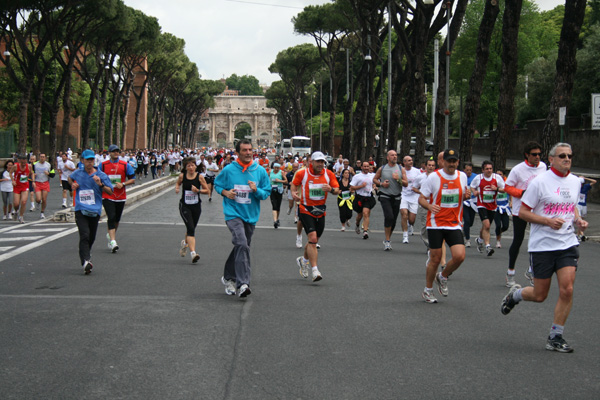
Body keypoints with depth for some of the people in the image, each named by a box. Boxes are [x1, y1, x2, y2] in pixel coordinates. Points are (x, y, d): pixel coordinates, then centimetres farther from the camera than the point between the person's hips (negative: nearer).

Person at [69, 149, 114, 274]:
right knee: (84, 235, -18)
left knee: (91, 238, 10)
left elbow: (110, 191, 3)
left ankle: (85, 254, 37)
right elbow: (70, 178, 32)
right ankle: (86, 261, -26)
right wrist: (72, 185, 10)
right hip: (80, 209, -1)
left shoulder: (101, 175, 3)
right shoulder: (77, 174, 8)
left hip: (95, 211, 1)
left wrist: (100, 184, -13)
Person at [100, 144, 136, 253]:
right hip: (107, 196, -2)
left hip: (121, 196, 2)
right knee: (111, 217, -16)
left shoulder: (125, 165, 2)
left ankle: (110, 234, 41)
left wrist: (123, 184, -12)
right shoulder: (103, 165, 2)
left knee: (117, 219, 15)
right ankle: (113, 241, -21)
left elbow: (133, 180, 3)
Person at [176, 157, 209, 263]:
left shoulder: (199, 176, -5)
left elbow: (207, 190, -1)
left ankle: (185, 243, 49)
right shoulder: (182, 176, -3)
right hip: (185, 206, -2)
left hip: (196, 206, 2)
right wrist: (177, 188, -2)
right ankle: (193, 253, -22)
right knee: (190, 228, -17)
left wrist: (198, 190, -18)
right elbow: (178, 183, 19)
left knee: (191, 229, 15)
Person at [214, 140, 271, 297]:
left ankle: (228, 277, 37)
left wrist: (256, 190, -14)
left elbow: (267, 192, 7)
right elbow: (217, 184, 13)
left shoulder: (260, 171, 4)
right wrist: (225, 192, -6)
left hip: (251, 215, 4)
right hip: (233, 213, -4)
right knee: (242, 244, -24)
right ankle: (242, 284, -27)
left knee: (241, 247, 15)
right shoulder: (228, 170, -1)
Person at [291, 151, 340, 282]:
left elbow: (337, 190, 1)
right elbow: (294, 184, 11)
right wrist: (294, 193, -9)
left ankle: (303, 260, 45)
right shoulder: (302, 173, -5)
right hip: (306, 211, -4)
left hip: (321, 212, 4)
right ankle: (315, 271, -20)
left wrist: (331, 189, -20)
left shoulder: (329, 174, 1)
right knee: (312, 238, -19)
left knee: (314, 241, 14)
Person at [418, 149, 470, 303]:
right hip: (436, 224, -3)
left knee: (459, 256, -13)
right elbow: (421, 198, -4)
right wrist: (429, 206, -26)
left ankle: (442, 277, 17)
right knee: (435, 259, -1)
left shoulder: (462, 176, 6)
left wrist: (466, 195, -3)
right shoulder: (433, 177, -7)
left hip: (455, 225, 3)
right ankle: (428, 290, 20)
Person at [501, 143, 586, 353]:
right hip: (542, 246, -4)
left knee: (567, 290, -9)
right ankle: (515, 294, 37)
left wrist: (578, 220, 4)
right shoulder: (540, 182, -10)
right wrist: (548, 221, -20)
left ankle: (555, 337, 5)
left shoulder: (575, 182, 8)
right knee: (539, 295, 3)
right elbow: (522, 212, -9)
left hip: (568, 243, 4)